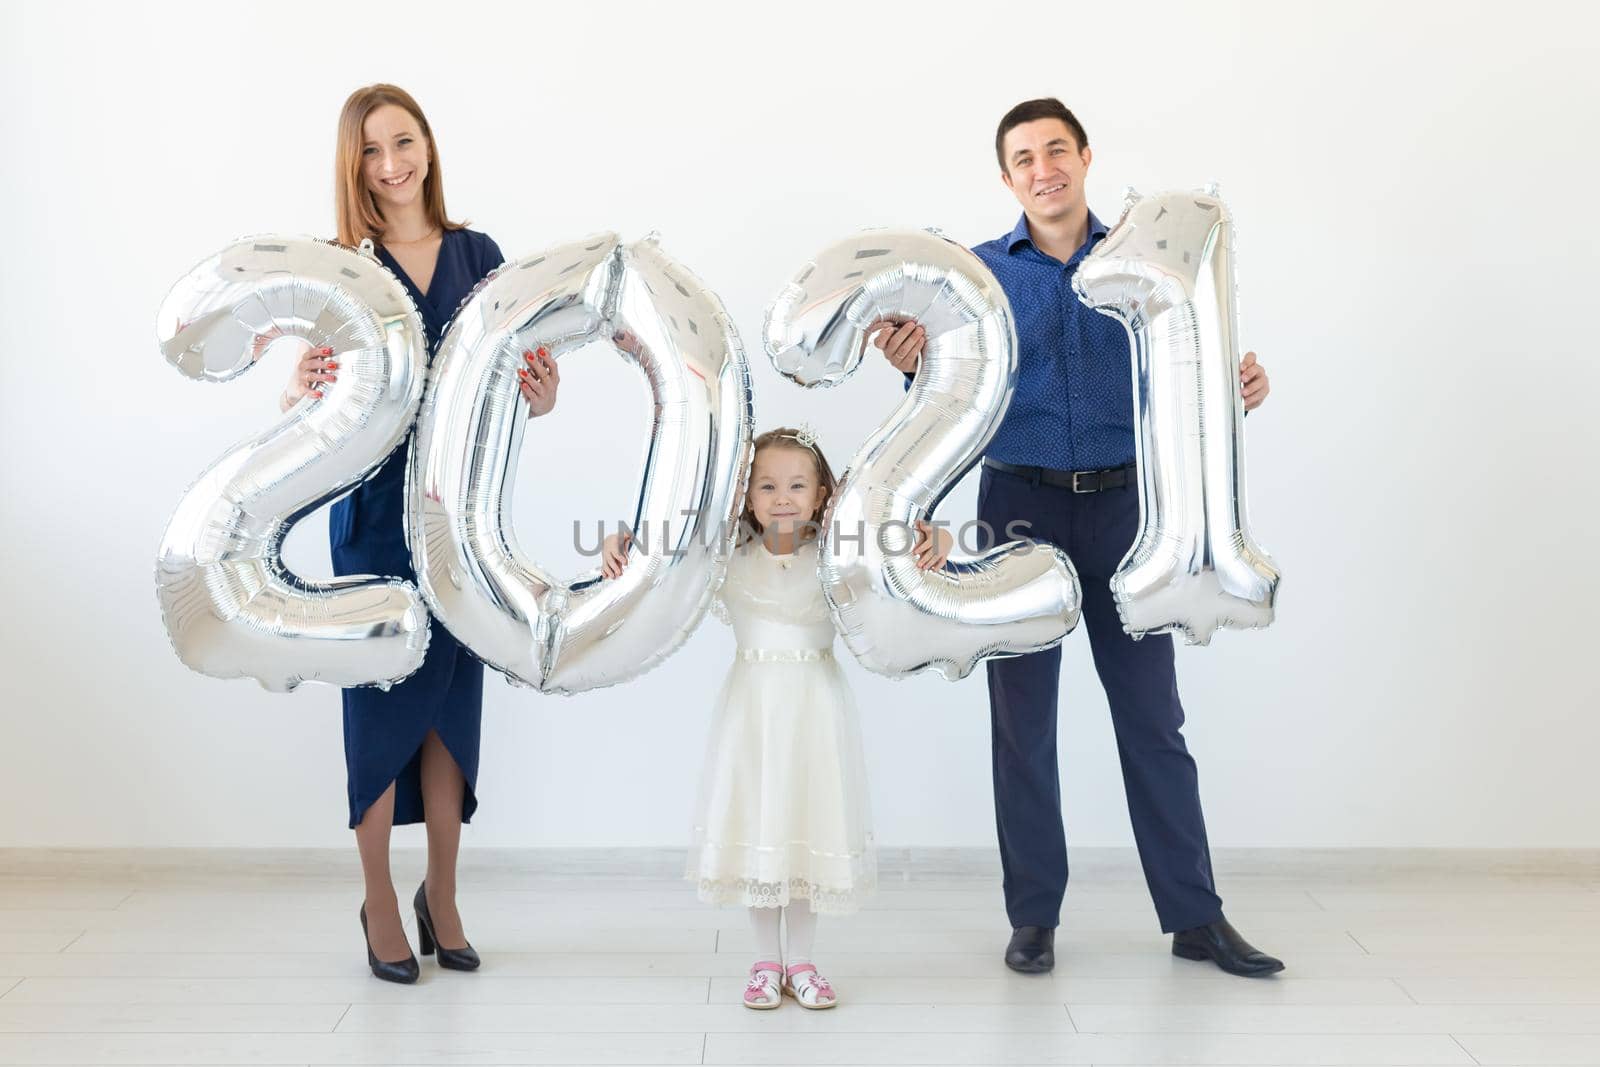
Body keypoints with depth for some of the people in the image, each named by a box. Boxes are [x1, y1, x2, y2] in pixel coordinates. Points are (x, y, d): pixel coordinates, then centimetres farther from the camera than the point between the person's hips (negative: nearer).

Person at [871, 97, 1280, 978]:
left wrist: (1237, 390, -17)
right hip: (1019, 505, 0)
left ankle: (1195, 917, 14)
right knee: (1022, 719, 5)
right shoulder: (978, 272, 4)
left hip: (1122, 506, 0)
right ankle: (1033, 917, 16)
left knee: (1152, 715, 4)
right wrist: (916, 367, -21)